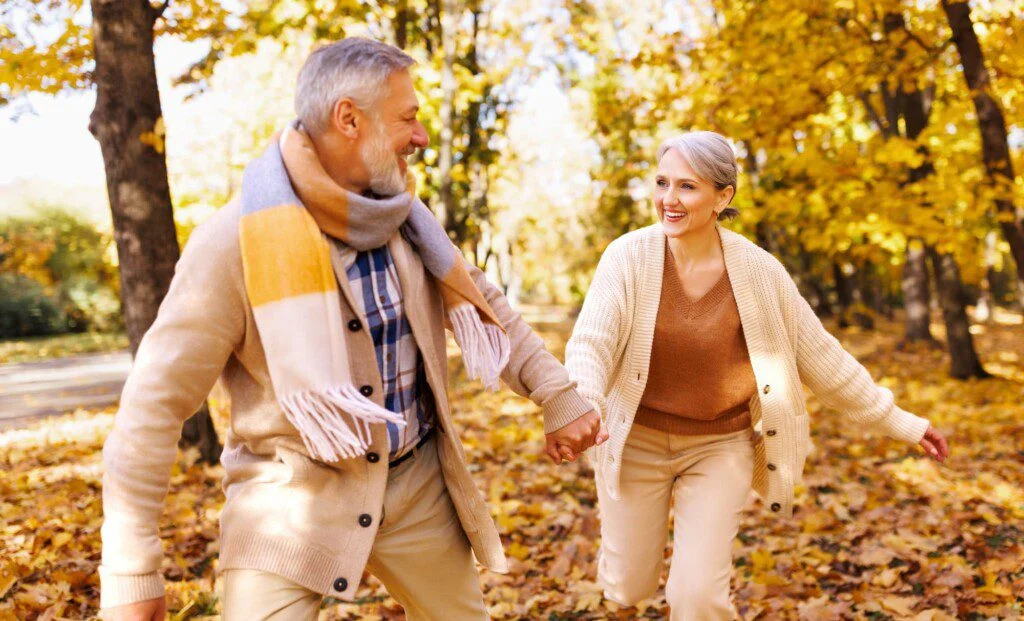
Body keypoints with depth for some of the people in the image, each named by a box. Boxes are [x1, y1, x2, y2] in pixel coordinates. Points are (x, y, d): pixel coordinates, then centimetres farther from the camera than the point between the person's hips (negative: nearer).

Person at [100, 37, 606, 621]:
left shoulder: (402, 215, -1)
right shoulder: (238, 240, -20)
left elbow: (483, 304, 13)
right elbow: (156, 402, -17)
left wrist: (560, 395, 9)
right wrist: (132, 573, -16)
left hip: (418, 482, 5)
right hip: (291, 496, -5)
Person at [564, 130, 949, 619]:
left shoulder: (758, 270, -12)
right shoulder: (628, 256, -15)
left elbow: (819, 354, -2)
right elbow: (590, 343, -24)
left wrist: (898, 422, 4)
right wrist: (582, 407, -46)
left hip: (722, 445, 0)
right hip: (637, 440, 0)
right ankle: (642, 519, 47)